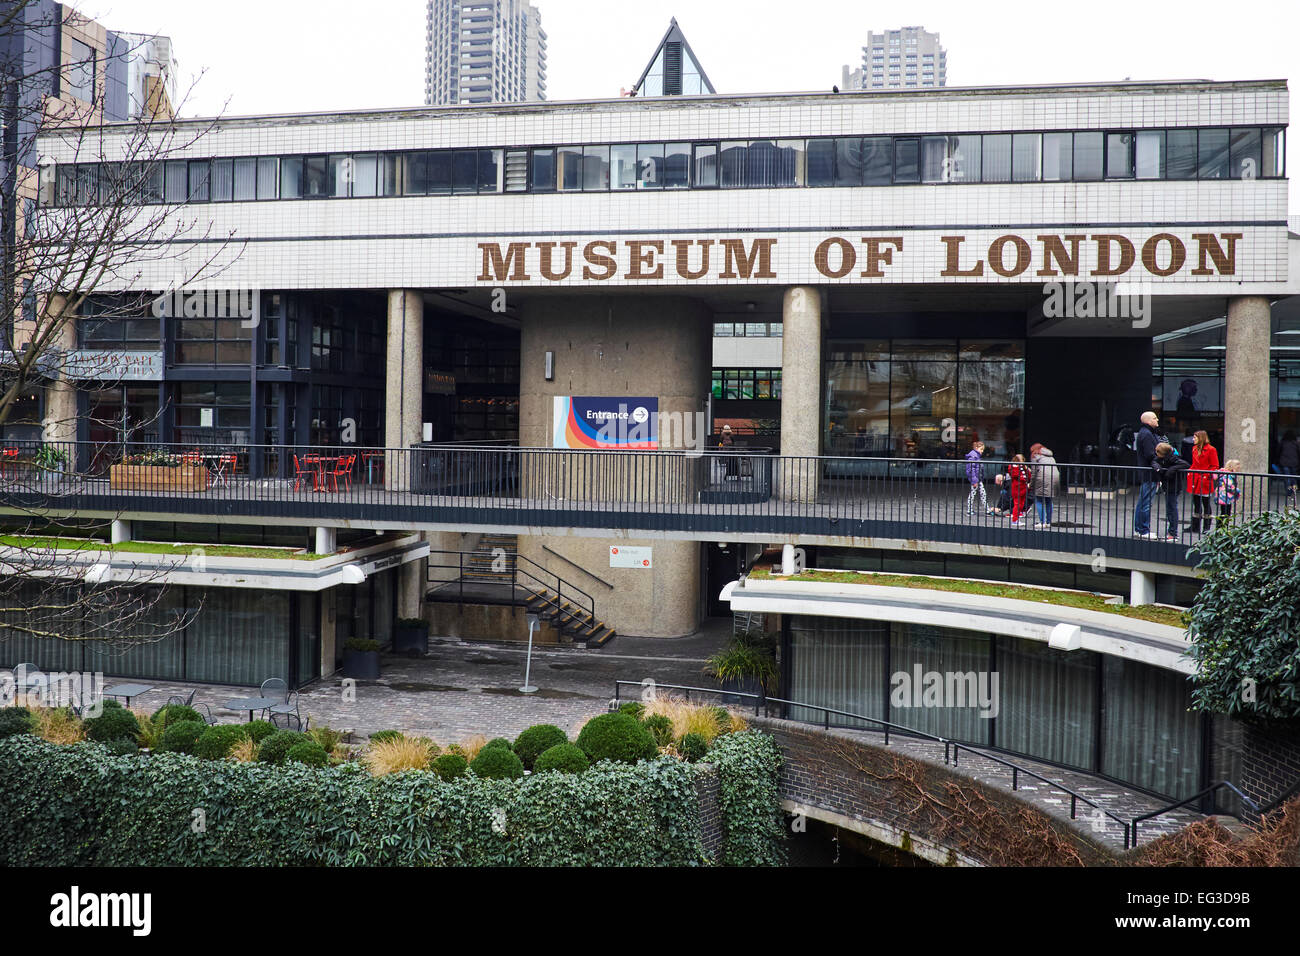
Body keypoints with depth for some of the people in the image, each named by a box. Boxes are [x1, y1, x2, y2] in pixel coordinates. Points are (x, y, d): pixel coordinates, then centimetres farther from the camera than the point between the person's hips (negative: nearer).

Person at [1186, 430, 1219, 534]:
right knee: (1196, 504, 10)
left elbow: (1215, 467, -7)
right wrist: (1190, 473, 9)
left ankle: (1206, 528, 9)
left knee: (1206, 504, 2)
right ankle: (1195, 528, 15)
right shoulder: (1194, 449, 13)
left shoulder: (1211, 450, -7)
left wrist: (1207, 476, -18)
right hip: (1194, 481, 7)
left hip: (1204, 482, -6)